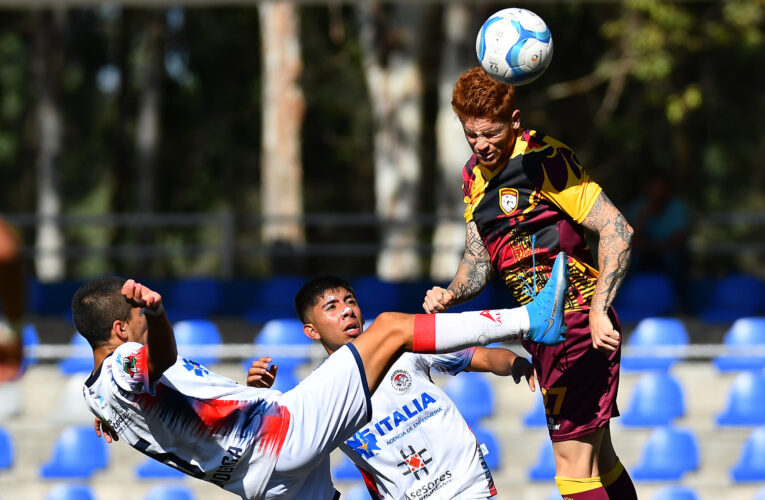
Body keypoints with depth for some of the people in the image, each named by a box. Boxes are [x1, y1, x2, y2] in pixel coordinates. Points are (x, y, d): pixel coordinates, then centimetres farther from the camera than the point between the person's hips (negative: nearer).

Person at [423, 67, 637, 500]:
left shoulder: (544, 161, -17)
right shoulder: (475, 175, 10)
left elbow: (617, 230, -21)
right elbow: (479, 259, 14)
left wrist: (598, 311, -28)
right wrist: (451, 295, -8)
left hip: (579, 324, -9)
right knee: (600, 463, 17)